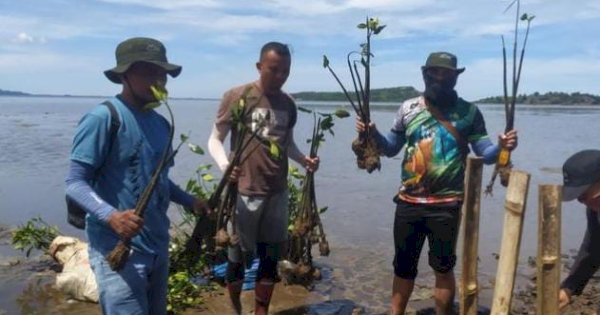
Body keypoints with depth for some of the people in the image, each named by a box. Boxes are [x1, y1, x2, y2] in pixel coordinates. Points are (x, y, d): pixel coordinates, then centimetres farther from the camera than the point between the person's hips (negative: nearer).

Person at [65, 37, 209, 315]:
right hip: (117, 250, -8)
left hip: (158, 247, 8)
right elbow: (75, 182, -15)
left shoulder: (161, 123, 10)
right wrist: (110, 215, -31)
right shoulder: (102, 117, -14)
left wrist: (189, 201, 6)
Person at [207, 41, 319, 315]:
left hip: (277, 192, 5)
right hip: (244, 191, -4)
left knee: (271, 257, 12)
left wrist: (304, 159, -2)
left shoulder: (288, 104, 7)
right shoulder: (237, 96, -7)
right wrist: (225, 165, -23)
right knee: (238, 257, 8)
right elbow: (215, 139, -3)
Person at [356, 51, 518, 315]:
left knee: (443, 267, 10)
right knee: (403, 266, 16)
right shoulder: (408, 109, 3)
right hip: (408, 201, 3)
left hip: (446, 204, -2)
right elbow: (391, 147, 9)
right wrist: (373, 134, -9)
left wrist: (501, 147, -24)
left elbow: (484, 153, -3)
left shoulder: (469, 112, -1)